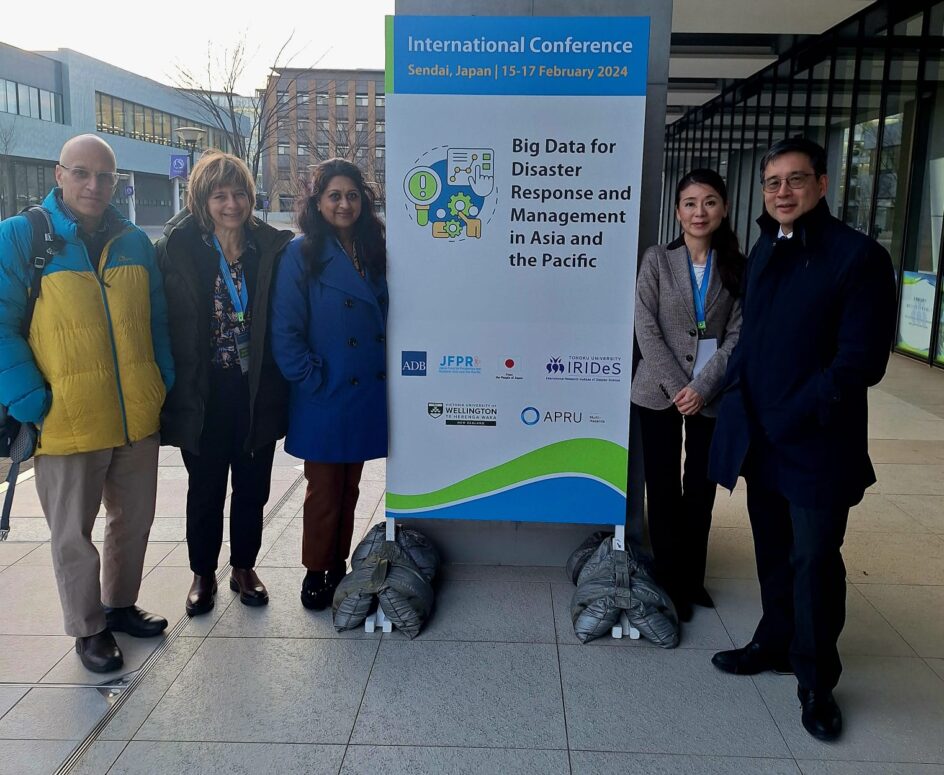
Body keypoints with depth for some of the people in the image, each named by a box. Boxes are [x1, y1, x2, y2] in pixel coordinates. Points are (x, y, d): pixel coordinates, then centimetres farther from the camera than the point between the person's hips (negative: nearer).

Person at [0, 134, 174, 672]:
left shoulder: (135, 242, 8)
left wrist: (165, 385, 5)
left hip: (139, 421, 4)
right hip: (67, 425, -4)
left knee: (134, 521, 18)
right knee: (74, 535, 10)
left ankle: (121, 605, 39)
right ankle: (88, 628, 30)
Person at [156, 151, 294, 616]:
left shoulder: (272, 247, -2)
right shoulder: (178, 247, -5)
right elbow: (163, 321, -4)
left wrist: (278, 381, -6)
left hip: (257, 391, 1)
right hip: (202, 393, -1)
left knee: (252, 487, 14)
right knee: (205, 488, 13)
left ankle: (244, 568, 33)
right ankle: (203, 574, 32)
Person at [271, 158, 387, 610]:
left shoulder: (374, 252, 7)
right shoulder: (301, 254, -8)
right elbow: (285, 330, -12)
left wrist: (388, 373, 5)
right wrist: (312, 379, -14)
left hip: (367, 394, 5)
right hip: (325, 398, -5)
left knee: (349, 487, 16)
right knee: (323, 489, 7)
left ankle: (339, 564, 31)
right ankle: (316, 572, 24)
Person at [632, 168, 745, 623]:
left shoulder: (737, 267, 3)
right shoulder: (657, 260, -1)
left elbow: (737, 335, -2)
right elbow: (646, 329, -7)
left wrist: (702, 387, -14)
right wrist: (677, 385, -14)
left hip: (712, 395, 1)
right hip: (660, 392, -1)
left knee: (701, 489, 9)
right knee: (664, 488, 5)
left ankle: (692, 578, 25)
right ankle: (668, 580, 20)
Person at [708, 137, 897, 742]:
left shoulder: (859, 256, -12)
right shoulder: (765, 251, 11)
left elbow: (862, 360, -16)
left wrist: (795, 416, -18)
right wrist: (738, 392, 4)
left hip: (816, 443, -6)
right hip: (760, 437, 6)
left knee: (814, 561, 3)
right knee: (774, 551, 17)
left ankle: (817, 682, 20)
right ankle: (776, 643, 36)